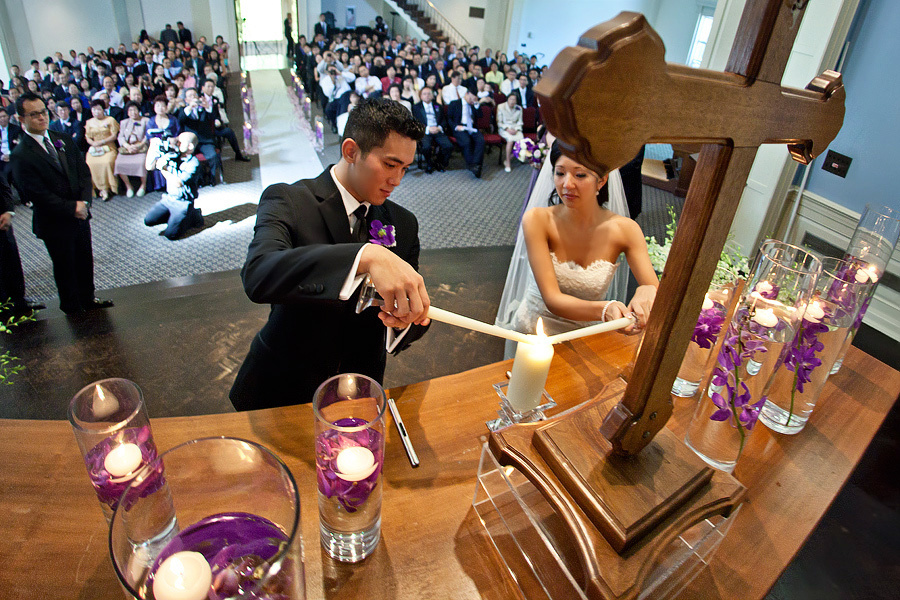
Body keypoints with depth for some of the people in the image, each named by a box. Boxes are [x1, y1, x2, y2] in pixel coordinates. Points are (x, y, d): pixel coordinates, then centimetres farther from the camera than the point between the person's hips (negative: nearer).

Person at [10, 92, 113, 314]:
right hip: (55, 223, -5)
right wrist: (72, 208, -17)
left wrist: (84, 202, -11)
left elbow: (84, 171, 3)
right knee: (65, 267, 10)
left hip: (80, 215, 6)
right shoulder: (21, 156, -15)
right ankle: (72, 307, 29)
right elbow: (38, 194, -17)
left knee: (85, 260, 18)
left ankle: (88, 298, 37)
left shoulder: (64, 140, 4)